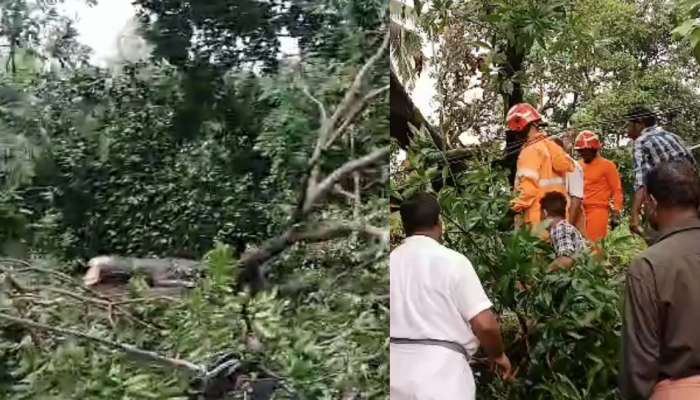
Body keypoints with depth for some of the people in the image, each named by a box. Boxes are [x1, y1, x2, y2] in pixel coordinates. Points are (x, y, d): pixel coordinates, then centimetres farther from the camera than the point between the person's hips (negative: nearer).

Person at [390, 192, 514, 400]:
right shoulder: (452, 260, -8)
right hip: (439, 372, -4)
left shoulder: (391, 260, 4)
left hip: (396, 374, 5)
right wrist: (498, 355, 6)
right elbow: (485, 324, -12)